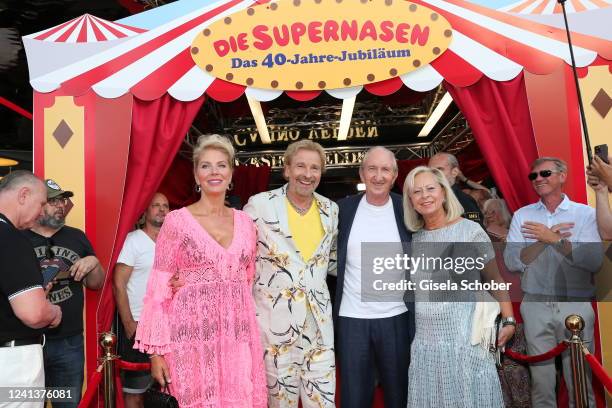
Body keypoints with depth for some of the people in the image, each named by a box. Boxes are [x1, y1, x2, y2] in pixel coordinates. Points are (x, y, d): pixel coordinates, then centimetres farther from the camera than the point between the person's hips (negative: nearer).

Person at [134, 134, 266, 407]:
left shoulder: (245, 222, 8)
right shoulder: (177, 221, -4)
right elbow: (159, 289, -4)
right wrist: (156, 351, -7)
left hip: (238, 337, 4)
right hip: (193, 335, -3)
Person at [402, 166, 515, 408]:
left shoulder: (470, 230, -6)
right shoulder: (414, 238, 4)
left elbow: (495, 279, 0)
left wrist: (508, 321, -5)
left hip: (464, 336, -3)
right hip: (425, 339, 4)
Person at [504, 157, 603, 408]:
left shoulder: (586, 213, 2)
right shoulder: (522, 215, 6)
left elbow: (594, 261, -12)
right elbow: (512, 262, -5)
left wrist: (552, 238, -14)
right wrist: (547, 240, -14)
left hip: (576, 306, -1)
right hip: (536, 305, 1)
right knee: (541, 380, 10)